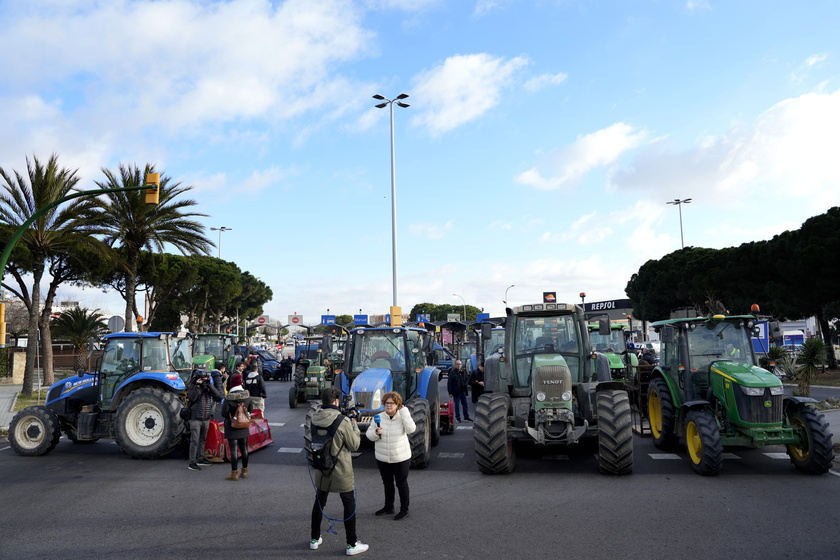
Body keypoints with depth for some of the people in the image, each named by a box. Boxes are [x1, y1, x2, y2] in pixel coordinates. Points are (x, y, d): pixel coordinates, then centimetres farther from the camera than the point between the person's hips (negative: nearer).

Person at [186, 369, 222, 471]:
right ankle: (192, 462, -1)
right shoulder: (193, 387, -4)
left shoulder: (209, 387, 7)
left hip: (206, 419, 5)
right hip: (195, 419, -5)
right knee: (194, 441, -5)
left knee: (202, 440, 16)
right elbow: (191, 397, -22)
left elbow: (219, 396, -8)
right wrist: (198, 386, -24)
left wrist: (210, 385, -14)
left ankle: (200, 459, 28)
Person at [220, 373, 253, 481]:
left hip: (232, 427, -5)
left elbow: (224, 413, -18)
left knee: (234, 450, 0)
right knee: (244, 448, 15)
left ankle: (234, 474, 4)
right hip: (244, 427, 5)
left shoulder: (229, 398, -19)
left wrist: (231, 417, 1)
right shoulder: (247, 395, -3)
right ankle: (244, 471, 25)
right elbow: (250, 410, 4)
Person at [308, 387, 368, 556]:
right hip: (341, 470, -5)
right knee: (349, 504, 9)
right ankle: (352, 544, 14)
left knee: (319, 502, 21)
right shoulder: (342, 421, -22)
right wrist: (354, 426, 2)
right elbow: (354, 445, -13)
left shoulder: (314, 419, -5)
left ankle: (314, 539, 33)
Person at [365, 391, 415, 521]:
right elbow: (369, 434, 0)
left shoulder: (402, 417, -10)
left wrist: (403, 410, -24)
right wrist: (376, 432, -23)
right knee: (387, 483, 20)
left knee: (402, 484, 8)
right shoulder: (379, 417, -3)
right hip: (382, 458, 4)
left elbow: (411, 429, -27)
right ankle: (388, 507, 36)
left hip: (401, 458, -4)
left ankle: (404, 510, 21)